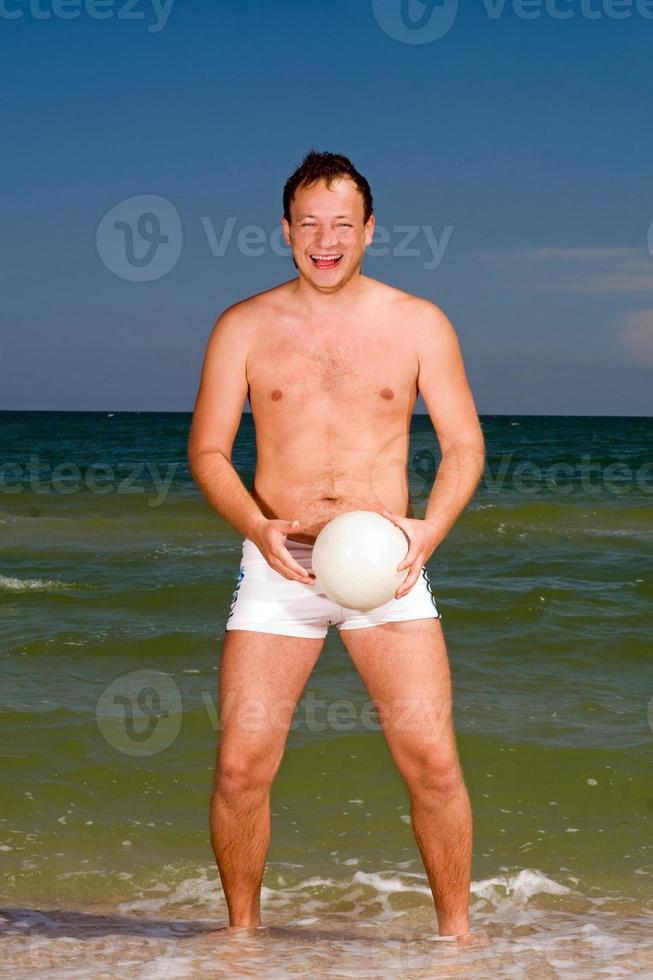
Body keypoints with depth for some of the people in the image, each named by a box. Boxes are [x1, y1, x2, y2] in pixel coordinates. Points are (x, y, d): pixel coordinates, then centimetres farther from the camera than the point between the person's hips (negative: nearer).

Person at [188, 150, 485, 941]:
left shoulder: (419, 324, 5)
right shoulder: (244, 327, 4)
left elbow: (464, 444, 6)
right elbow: (207, 450, 2)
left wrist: (429, 531, -13)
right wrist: (259, 529, -16)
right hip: (277, 569, 0)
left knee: (432, 760, -8)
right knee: (241, 765, -4)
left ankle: (456, 930, 8)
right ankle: (241, 929, 15)